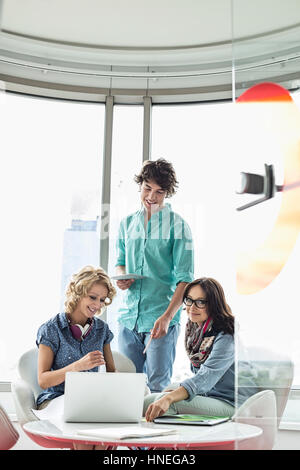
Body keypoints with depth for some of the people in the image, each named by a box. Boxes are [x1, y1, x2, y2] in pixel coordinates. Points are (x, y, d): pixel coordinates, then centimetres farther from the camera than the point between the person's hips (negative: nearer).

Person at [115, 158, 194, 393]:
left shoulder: (177, 226, -5)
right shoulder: (127, 223, 10)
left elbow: (185, 278, -9)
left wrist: (167, 316, -21)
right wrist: (121, 276, -1)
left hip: (161, 319, -5)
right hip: (129, 318, 5)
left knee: (158, 387, 1)